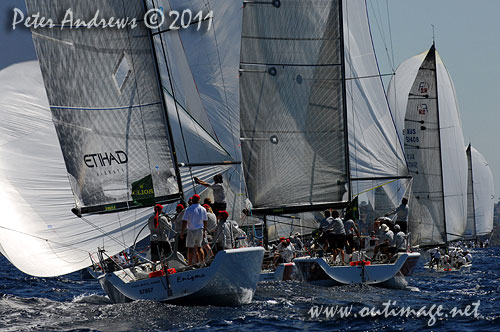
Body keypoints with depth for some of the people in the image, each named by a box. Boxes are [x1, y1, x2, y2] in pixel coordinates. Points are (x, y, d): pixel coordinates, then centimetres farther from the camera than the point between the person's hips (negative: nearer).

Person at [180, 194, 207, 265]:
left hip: (192, 230, -4)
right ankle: (202, 262, 14)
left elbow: (184, 222, -11)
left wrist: (182, 232, -5)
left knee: (190, 248, 0)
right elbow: (205, 221, 10)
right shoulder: (203, 209, 3)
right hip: (200, 230, 4)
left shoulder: (189, 209, -10)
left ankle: (190, 264, 1)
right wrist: (204, 231, 21)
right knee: (199, 247, 16)